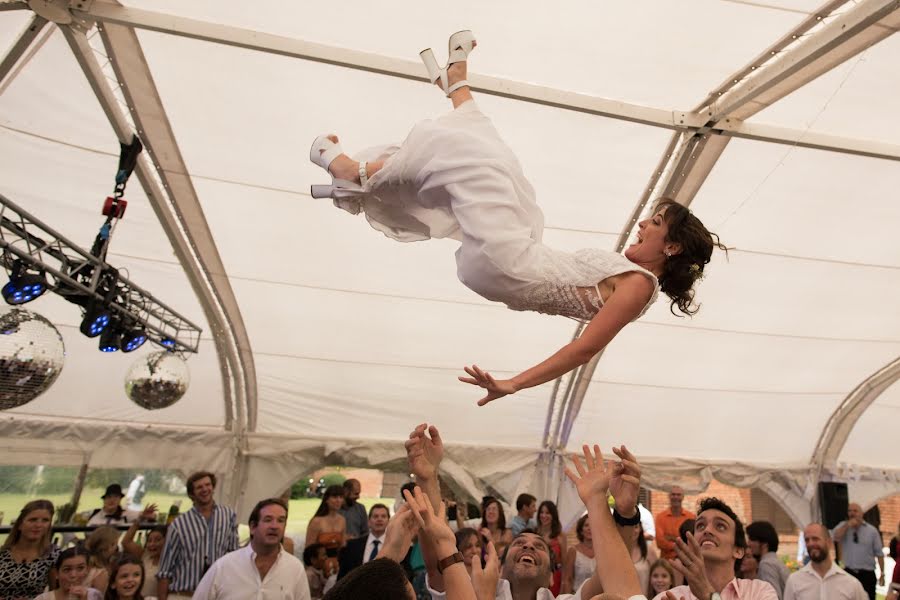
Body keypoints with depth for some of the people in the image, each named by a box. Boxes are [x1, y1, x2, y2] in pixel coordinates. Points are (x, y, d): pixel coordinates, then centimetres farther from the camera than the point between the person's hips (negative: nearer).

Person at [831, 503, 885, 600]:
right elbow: (835, 538, -15)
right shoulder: (843, 526, 3)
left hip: (867, 574, -1)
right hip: (848, 572, 1)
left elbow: (879, 553, 4)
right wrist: (847, 525, -20)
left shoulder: (872, 530, 1)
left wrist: (882, 573, 2)